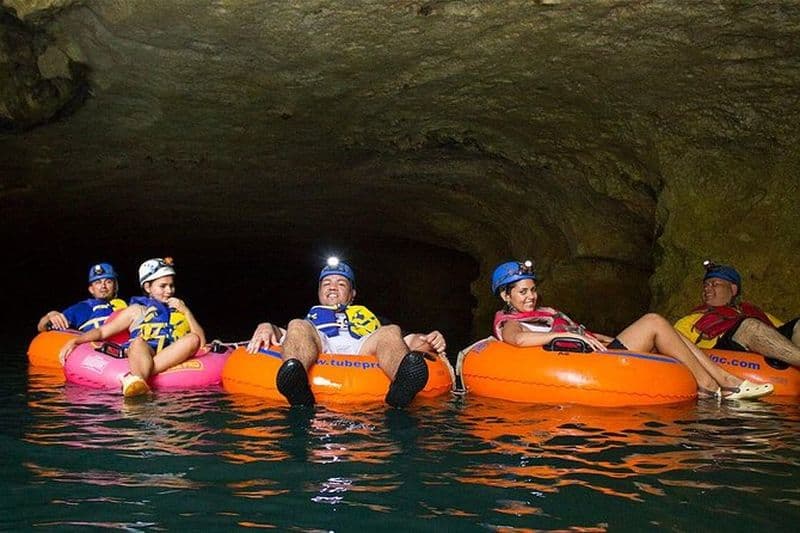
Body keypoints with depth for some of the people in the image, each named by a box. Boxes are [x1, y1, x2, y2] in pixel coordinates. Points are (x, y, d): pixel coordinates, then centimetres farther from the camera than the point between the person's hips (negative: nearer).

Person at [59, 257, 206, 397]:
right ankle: (141, 380, -68)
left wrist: (186, 312, 11)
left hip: (173, 358, 1)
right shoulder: (137, 310, 25)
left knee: (193, 339, -31)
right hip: (141, 354, -1)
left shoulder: (179, 310, 31)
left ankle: (136, 376, -46)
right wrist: (75, 340, 2)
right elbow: (102, 331, 17)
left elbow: (201, 340, 18)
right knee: (138, 341, -35)